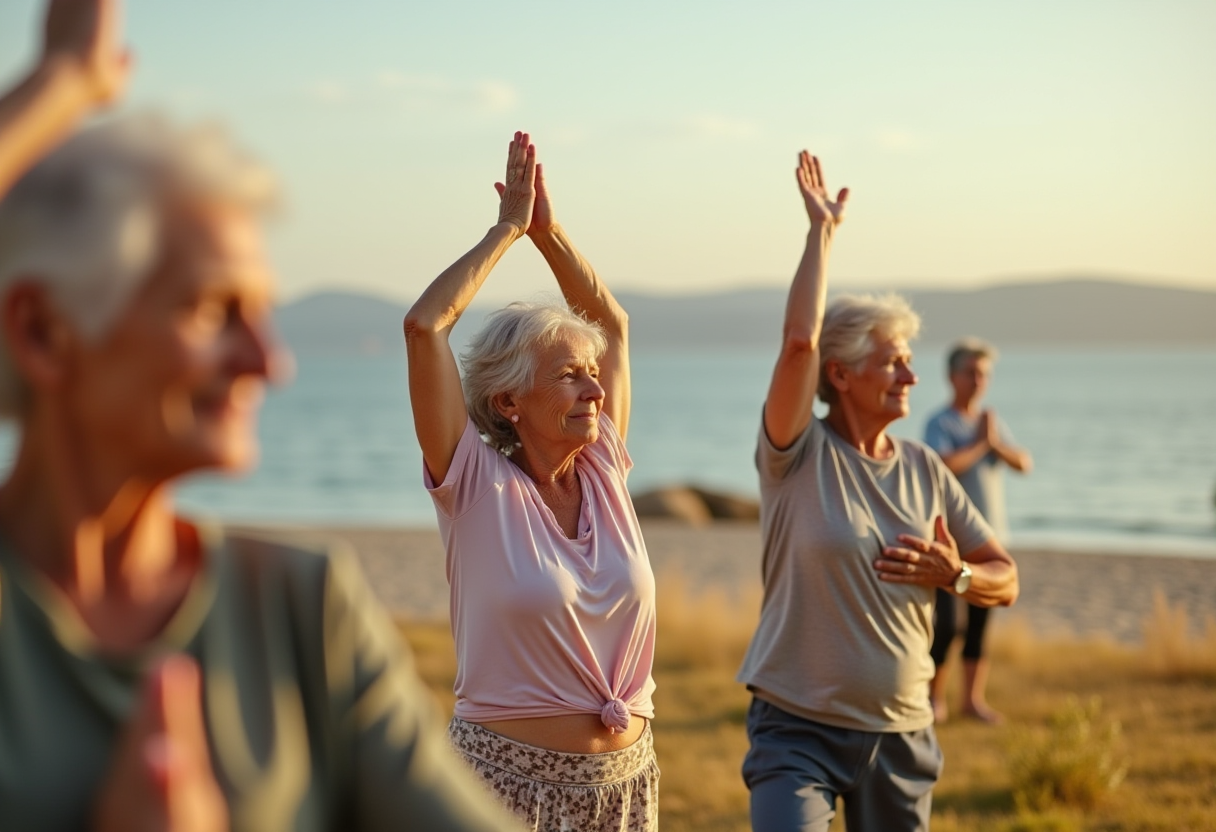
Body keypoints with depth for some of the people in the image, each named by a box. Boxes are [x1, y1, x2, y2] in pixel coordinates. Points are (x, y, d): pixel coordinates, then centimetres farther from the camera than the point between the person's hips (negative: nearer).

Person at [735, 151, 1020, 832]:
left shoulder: (924, 469, 5)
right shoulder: (799, 457, -8)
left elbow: (1006, 580, 10)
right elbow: (799, 341, -25)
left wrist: (956, 576, -12)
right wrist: (823, 231, -16)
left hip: (902, 735, 5)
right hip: (799, 730, -5)